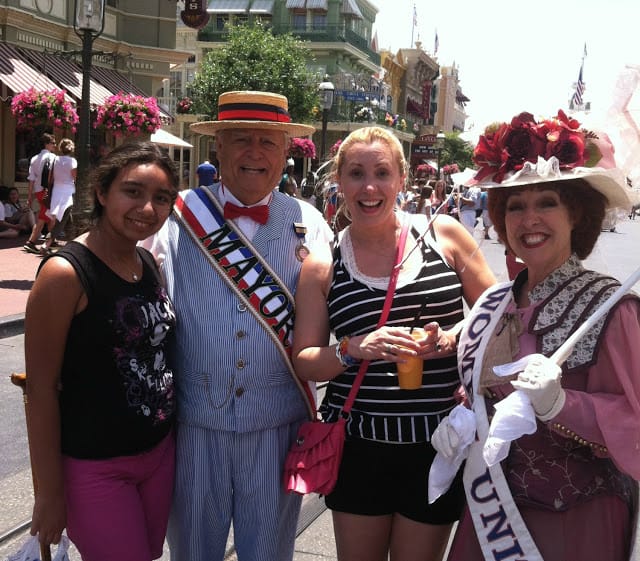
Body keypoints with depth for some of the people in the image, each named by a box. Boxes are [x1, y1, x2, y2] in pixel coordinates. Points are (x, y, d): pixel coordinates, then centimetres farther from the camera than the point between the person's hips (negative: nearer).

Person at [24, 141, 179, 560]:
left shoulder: (152, 264, 3)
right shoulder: (65, 273, -18)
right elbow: (41, 387, -16)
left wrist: (173, 433, 13)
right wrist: (49, 490, -13)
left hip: (160, 452, 7)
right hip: (94, 468, -7)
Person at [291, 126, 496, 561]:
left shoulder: (444, 235, -1)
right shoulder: (323, 266, 1)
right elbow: (304, 362, 1)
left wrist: (454, 338, -15)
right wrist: (354, 349, -17)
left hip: (438, 442, 0)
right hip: (358, 443, 1)